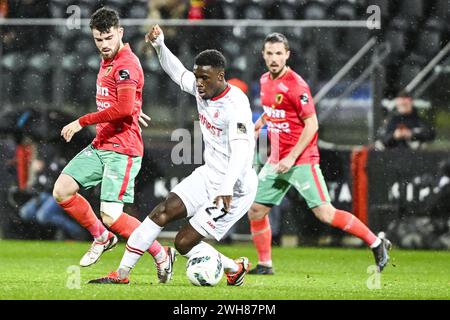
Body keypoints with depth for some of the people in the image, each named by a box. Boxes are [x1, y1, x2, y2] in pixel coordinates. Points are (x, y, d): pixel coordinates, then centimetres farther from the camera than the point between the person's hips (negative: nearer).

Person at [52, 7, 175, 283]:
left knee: (111, 215, -14)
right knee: (62, 190, 0)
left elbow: (124, 108, -25)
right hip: (100, 145, 9)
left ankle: (162, 255, 1)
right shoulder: (107, 62, 16)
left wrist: (83, 122, -20)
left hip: (123, 150, -9)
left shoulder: (126, 64, -15)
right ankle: (102, 238, 18)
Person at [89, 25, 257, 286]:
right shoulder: (201, 88, 1)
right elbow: (177, 72, 23)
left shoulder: (235, 105, -24)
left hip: (234, 188, -8)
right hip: (209, 176, 8)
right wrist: (160, 46, 7)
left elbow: (241, 149, -36)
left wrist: (227, 188, -49)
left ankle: (235, 268, 14)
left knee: (184, 242, -8)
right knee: (162, 213, -1)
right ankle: (122, 273, 7)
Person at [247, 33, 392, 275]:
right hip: (276, 162, 8)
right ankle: (264, 264, 18)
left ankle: (377, 244, -3)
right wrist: (257, 125, 16)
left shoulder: (295, 85, -15)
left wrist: (292, 158, -20)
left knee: (325, 213, -13)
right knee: (255, 211, 4)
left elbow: (311, 124, -16)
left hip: (302, 161, -8)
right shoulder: (265, 81, 9)